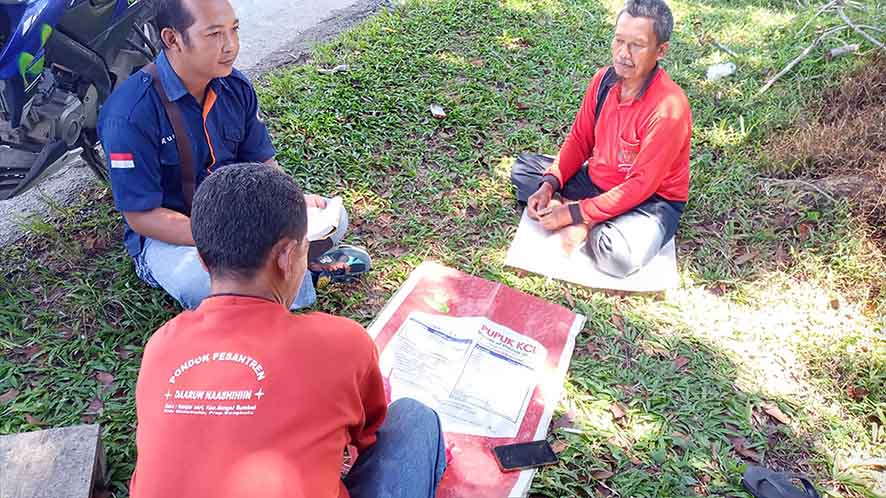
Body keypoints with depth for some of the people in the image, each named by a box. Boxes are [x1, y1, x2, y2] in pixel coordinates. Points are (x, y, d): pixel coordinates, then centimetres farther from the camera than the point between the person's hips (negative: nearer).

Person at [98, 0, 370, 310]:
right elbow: (141, 216, -21)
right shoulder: (130, 114, -24)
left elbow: (262, 162, 3)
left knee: (332, 217, -10)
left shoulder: (235, 86, -5)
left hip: (234, 208, 5)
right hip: (166, 234, -4)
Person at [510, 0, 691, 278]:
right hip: (596, 181, 7)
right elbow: (580, 140, 3)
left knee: (618, 256, -38)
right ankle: (588, 222, -15)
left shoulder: (669, 108, -27)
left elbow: (640, 186, -26)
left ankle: (582, 223, -7)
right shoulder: (604, 79, -7)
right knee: (523, 168, 0)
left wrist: (576, 214, -27)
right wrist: (550, 184, -12)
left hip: (650, 200, -7)